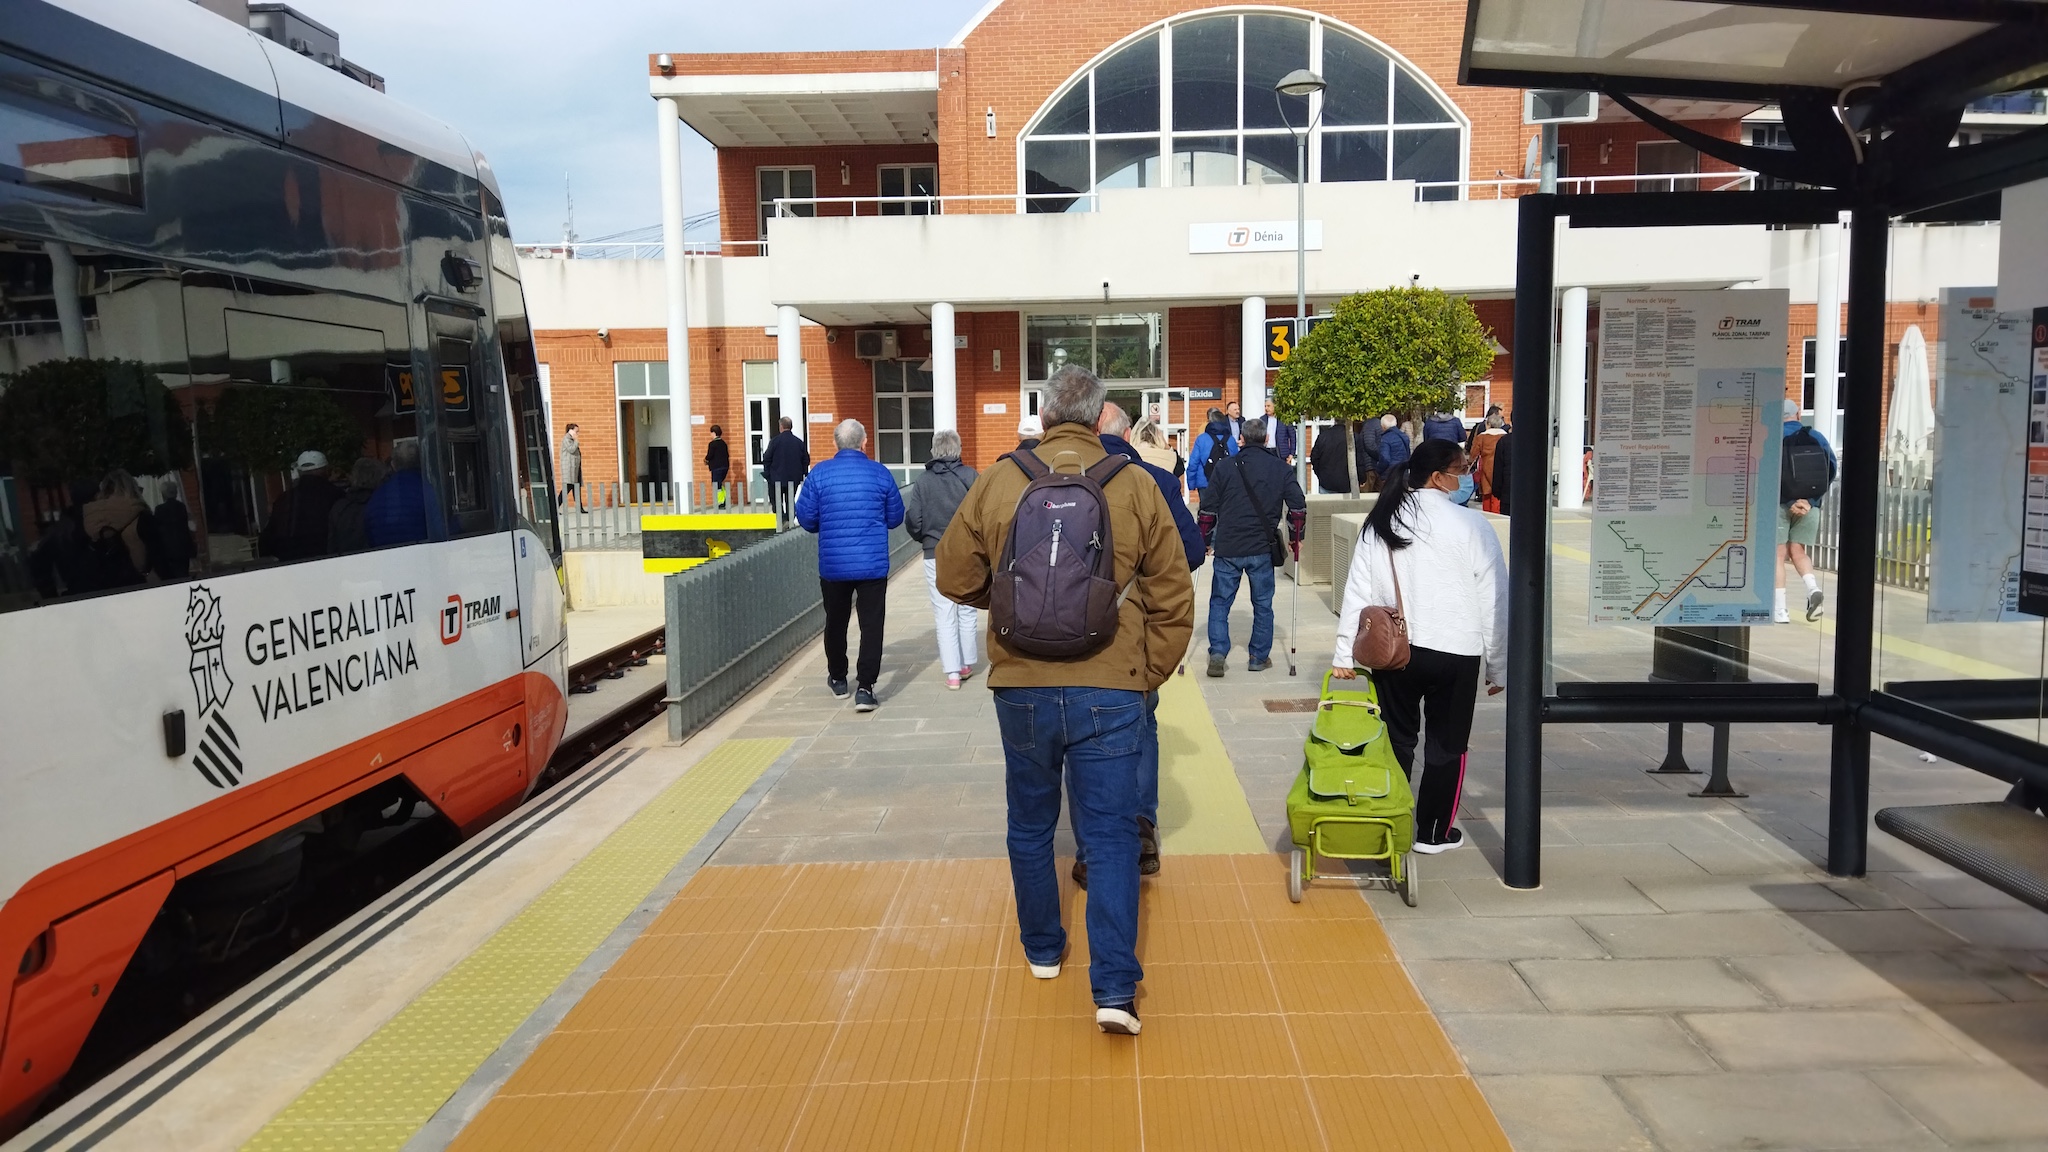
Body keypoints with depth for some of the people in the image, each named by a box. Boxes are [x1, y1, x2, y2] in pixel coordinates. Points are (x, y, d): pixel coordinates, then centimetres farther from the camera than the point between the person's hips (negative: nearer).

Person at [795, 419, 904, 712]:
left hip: (833, 564, 1)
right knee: (871, 624, 2)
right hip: (873, 564, -1)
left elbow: (806, 519, -2)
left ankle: (838, 679, 33)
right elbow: (895, 517, 5)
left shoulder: (820, 474, -5)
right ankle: (865, 688, -6)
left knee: (836, 622, 18)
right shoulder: (880, 473, -4)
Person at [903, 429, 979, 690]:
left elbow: (913, 521, -5)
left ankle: (952, 673, 3)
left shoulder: (922, 482, -3)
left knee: (945, 615, 4)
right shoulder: (970, 476, -6)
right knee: (966, 612, 14)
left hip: (935, 556, 0)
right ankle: (967, 665, 23)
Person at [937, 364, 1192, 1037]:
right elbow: (1173, 597, 0)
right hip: (1111, 688, -1)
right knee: (1110, 835, 6)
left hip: (1022, 685, 1)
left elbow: (955, 577, 6)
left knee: (1031, 824, 19)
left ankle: (1042, 949, 35)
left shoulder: (998, 481, -3)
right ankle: (1114, 988, 0)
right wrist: (1150, 675, 11)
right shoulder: (1136, 486, -4)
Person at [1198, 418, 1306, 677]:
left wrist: (1205, 539, 13)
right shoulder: (1280, 469, 3)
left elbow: (1208, 509, 2)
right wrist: (1295, 536, 15)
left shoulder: (1225, 468, 1)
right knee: (1262, 604, 12)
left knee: (1220, 602, 9)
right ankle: (1259, 657, 17)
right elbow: (1298, 507, 1)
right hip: (1262, 549, 0)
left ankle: (1217, 653, -4)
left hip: (1227, 548, 0)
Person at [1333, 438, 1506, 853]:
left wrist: (1344, 654, 6)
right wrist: (1498, 666, 1)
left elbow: (1357, 592, 1)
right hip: (1455, 653, -3)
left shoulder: (1379, 524, 0)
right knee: (1447, 744, 13)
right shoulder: (1470, 525, -12)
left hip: (1393, 652, 3)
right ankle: (1433, 831, 22)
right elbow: (1493, 600, -8)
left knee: (1396, 740, 16)